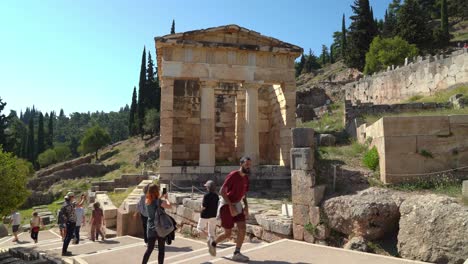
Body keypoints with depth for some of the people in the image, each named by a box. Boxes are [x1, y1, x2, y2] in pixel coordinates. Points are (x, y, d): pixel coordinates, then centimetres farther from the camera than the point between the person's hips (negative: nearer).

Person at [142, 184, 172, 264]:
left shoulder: (147, 201, 3)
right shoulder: (158, 201, -17)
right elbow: (169, 206, -23)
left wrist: (162, 197, 17)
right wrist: (166, 198, -8)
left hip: (151, 228, 6)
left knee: (149, 249, 13)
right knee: (161, 249, 8)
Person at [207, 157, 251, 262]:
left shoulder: (246, 178, 4)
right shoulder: (233, 175, -20)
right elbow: (222, 191, -23)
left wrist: (246, 206, 2)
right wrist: (231, 206, -27)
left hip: (237, 204, 7)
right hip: (226, 205, -7)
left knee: (242, 229, -5)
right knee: (228, 234, 0)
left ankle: (237, 253, 7)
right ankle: (213, 242, 27)